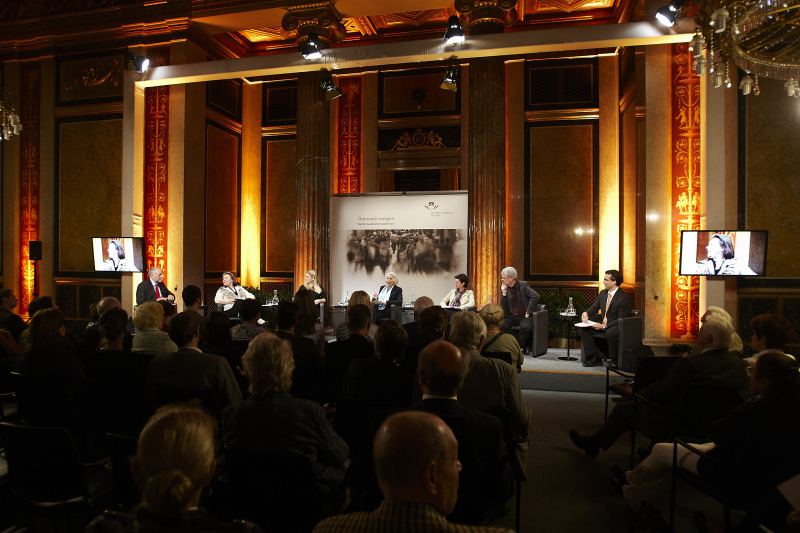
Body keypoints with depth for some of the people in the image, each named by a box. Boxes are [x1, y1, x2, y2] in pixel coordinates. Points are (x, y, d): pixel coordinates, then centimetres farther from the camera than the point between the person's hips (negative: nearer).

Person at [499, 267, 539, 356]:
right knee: (501, 325, -26)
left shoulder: (523, 285, -1)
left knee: (525, 327, -37)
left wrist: (528, 312, -18)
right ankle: (524, 345, -12)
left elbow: (535, 296, -16)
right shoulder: (506, 289, 11)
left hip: (524, 316, -4)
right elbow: (503, 309, 7)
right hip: (512, 316, 4)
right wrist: (504, 293, -4)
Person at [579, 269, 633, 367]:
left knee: (609, 333, -40)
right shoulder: (603, 293, 7)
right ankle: (595, 359, -6)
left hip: (618, 327, -8)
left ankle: (614, 361, -16)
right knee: (583, 328, -9)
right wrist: (585, 313, -11)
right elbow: (594, 307, 14)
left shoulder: (624, 297, -16)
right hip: (603, 324, 8)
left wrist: (604, 326, -28)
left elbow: (621, 320, -19)